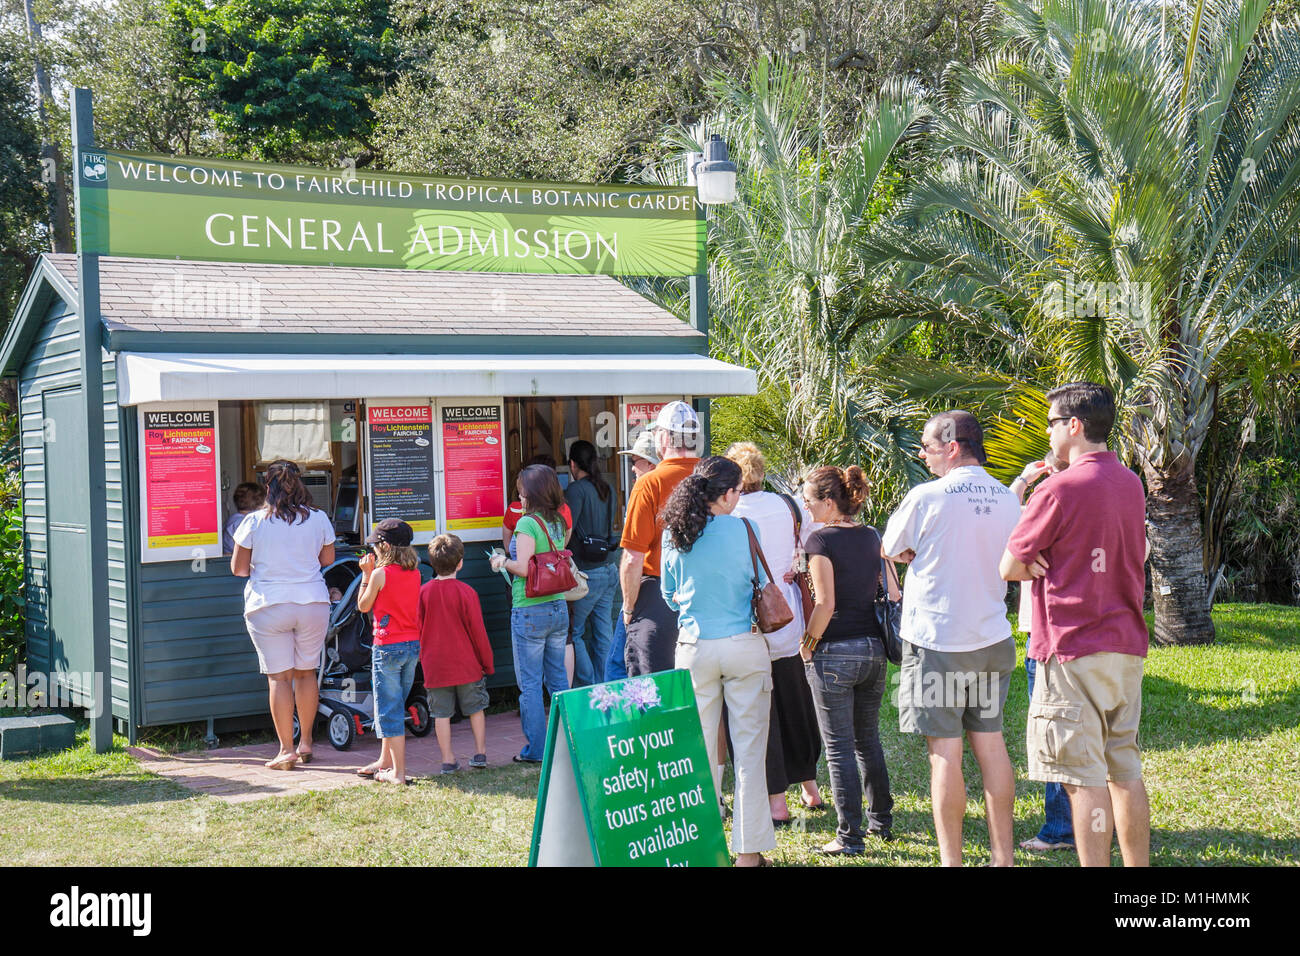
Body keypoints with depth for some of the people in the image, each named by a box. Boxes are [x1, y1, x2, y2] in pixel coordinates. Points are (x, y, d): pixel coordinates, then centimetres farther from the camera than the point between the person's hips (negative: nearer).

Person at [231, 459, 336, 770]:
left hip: (267, 606, -2)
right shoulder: (319, 519, 0)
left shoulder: (254, 522, -6)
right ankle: (305, 743, 21)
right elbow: (328, 559, 13)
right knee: (306, 672, 14)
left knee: (279, 677, 1)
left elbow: (238, 568, -1)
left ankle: (286, 749, 1)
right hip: (313, 604, 2)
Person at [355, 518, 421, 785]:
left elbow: (363, 606, -1)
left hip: (387, 646, -7)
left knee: (389, 710, -1)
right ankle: (385, 761, 33)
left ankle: (398, 772, 0)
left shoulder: (380, 574, -13)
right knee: (394, 706, 20)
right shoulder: (415, 573, 5)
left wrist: (367, 573, 4)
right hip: (413, 645, 7)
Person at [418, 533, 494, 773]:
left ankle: (448, 759, 6)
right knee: (475, 708, 13)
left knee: (441, 713, 6)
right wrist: (487, 663, 4)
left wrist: (423, 660, 19)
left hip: (434, 665, 2)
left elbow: (417, 629, 5)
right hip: (467, 664, -1)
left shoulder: (423, 592, -3)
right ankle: (480, 753, 17)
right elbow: (478, 632, -7)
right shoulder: (466, 592, -11)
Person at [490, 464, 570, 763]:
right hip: (559, 607, 7)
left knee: (530, 682, 2)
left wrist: (502, 561, -1)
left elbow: (523, 568, -21)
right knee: (557, 678, 14)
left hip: (529, 611, -7)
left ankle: (535, 749, 6)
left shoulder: (527, 523, -14)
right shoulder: (558, 522, 7)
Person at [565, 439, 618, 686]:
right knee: (604, 633, 11)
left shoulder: (577, 489, -11)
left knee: (573, 632, 3)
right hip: (609, 569, 7)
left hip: (586, 573, -7)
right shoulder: (607, 489, 10)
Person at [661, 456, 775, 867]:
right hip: (744, 646, -2)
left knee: (699, 750, 11)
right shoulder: (743, 530, -8)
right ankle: (749, 850, 9)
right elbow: (763, 585, 4)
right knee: (749, 749, 5)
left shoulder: (674, 535, 0)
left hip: (695, 648, 3)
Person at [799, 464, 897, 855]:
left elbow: (825, 604, -18)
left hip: (835, 652, -7)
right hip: (874, 649, 7)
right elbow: (894, 594, 11)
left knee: (839, 746, 0)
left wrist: (807, 644, -7)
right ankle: (882, 821, 28)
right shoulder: (872, 537, 8)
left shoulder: (821, 539, -11)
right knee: (868, 738, 20)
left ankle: (850, 836, 2)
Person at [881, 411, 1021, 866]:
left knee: (945, 752, -1)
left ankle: (951, 858, 2)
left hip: (936, 640, -6)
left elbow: (892, 550, 0)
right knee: (991, 743, 12)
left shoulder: (927, 496, -13)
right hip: (992, 638, 6)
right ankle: (1003, 855, 17)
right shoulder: (1006, 498, 5)